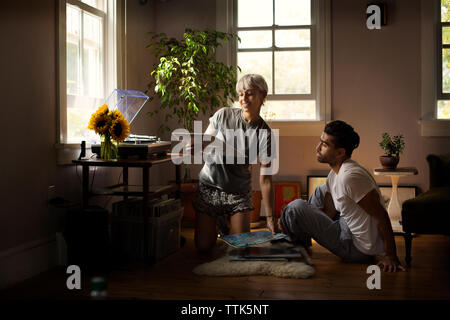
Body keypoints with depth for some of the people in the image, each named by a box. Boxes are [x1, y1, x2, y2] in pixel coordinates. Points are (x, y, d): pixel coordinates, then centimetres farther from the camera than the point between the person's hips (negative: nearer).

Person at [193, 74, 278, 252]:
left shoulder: (264, 133, -12)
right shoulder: (224, 115, -7)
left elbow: (265, 179, -12)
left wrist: (270, 217, -16)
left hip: (239, 192, -1)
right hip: (209, 185, 1)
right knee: (203, 246, 0)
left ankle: (227, 223, 29)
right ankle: (218, 222, 34)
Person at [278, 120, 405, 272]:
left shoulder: (350, 176, -26)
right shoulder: (335, 173, 6)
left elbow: (381, 215, -26)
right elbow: (329, 213, 12)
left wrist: (391, 256, -23)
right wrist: (290, 219, 2)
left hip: (358, 249, -10)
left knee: (297, 207, -11)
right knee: (322, 191, 24)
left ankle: (298, 246, 20)